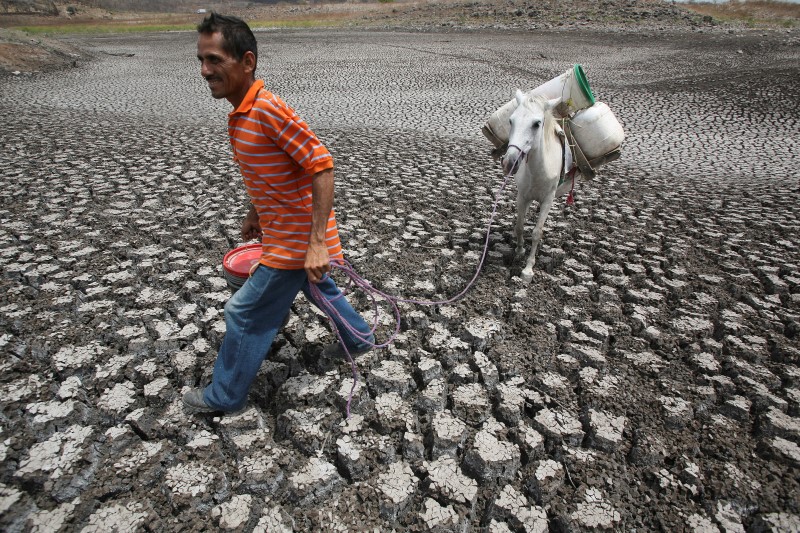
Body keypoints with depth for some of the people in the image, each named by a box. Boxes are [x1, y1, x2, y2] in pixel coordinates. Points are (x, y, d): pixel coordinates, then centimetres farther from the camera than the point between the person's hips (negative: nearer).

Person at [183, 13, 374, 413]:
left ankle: (224, 396, 25)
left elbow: (322, 166, -27)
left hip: (295, 240, -9)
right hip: (288, 231, 9)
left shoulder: (268, 108, -24)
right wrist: (256, 214, 24)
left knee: (245, 314, 3)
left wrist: (317, 243, -29)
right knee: (319, 290, 28)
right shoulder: (242, 112, 4)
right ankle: (358, 338, 52)